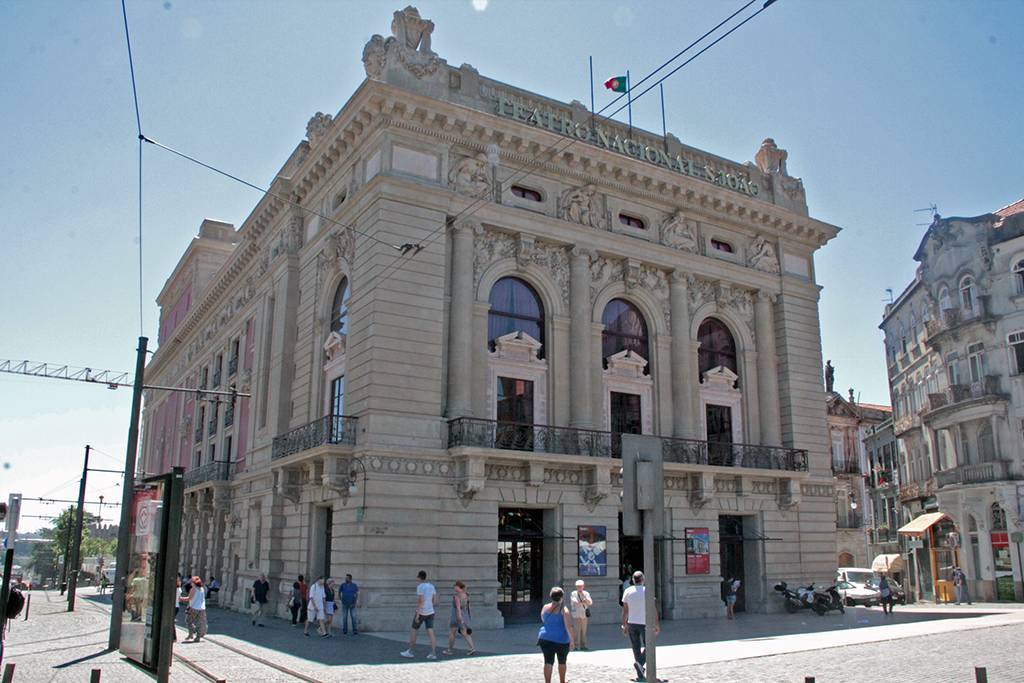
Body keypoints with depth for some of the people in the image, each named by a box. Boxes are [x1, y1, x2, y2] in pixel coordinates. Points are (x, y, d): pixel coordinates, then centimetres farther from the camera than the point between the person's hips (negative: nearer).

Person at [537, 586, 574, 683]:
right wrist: (571, 640, -9)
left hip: (546, 638, 2)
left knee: (548, 662, 2)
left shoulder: (545, 608, 2)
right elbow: (568, 626, -15)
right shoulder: (563, 609, -10)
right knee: (562, 662, 18)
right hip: (561, 639, -2)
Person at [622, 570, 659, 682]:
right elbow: (653, 609, -7)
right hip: (645, 623, -3)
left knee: (636, 649, 10)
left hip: (632, 623, 3)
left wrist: (624, 625, 12)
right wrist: (657, 624, -1)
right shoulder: (647, 590, -6)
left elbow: (625, 610, 4)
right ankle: (639, 663, -16)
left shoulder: (628, 591, 2)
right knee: (647, 647, 9)